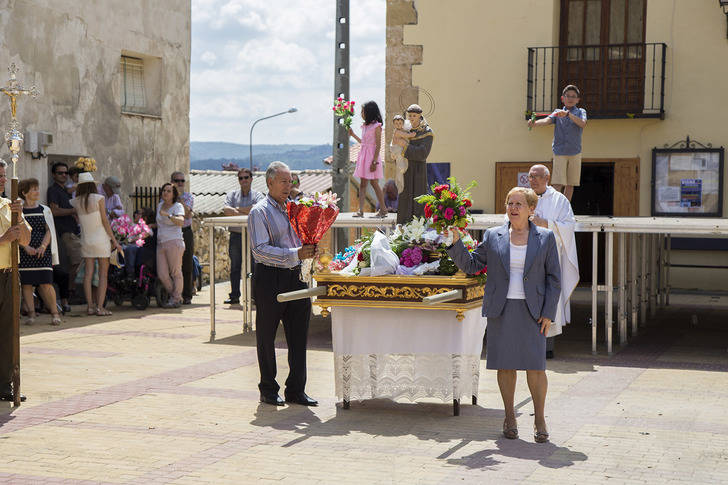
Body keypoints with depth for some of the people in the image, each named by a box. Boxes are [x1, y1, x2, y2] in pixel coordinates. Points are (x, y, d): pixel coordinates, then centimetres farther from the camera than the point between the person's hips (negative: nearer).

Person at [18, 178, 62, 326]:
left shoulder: (44, 210, 11)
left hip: (42, 252, 0)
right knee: (26, 283, -2)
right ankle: (31, 314, 5)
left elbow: (49, 231, 5)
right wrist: (26, 247, -15)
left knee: (46, 283, -7)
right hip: (24, 253, 0)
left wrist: (43, 246, -10)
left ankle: (54, 313, 1)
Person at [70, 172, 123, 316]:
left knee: (88, 274, 6)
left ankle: (90, 306, 6)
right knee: (103, 274, 1)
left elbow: (78, 221, 4)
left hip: (86, 240, 4)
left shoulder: (76, 202, 2)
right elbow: (105, 221, -7)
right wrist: (114, 240, -2)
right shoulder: (98, 198, -8)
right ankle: (100, 307, -5)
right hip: (101, 239, -4)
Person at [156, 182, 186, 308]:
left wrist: (168, 215, -33)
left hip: (174, 242, -6)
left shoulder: (178, 206, -2)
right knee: (162, 274, -1)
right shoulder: (160, 205, 17)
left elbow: (181, 222, -22)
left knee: (176, 273, -4)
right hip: (161, 243, 6)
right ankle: (173, 296, 17)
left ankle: (176, 299, 6)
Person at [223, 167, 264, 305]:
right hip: (236, 235, 3)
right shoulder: (232, 195, 14)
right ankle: (234, 296, 9)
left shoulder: (257, 195, 7)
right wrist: (246, 213, -11)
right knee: (235, 267, 4)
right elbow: (226, 210, -4)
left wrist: (237, 209, -7)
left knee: (253, 266, -5)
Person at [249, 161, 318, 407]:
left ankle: (296, 389, 14)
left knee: (298, 335, 6)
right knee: (266, 336, 5)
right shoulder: (259, 212, -6)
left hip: (296, 276, 6)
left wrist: (310, 249, 0)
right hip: (270, 278, -6)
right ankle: (268, 390, 15)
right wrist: (295, 254, -25)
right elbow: (261, 250, -17)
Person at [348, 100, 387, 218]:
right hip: (363, 155, 8)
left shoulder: (376, 126, -10)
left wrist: (374, 161, -18)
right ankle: (360, 211, -1)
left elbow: (378, 145, -13)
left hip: (372, 155, -8)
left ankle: (383, 210, 7)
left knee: (374, 183, -3)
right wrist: (353, 134, 21)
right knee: (363, 183, 2)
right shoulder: (365, 125, 13)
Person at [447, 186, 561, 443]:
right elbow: (470, 265, 8)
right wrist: (456, 242, -8)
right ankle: (509, 416, 17)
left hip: (531, 310, -1)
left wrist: (548, 314, -3)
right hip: (501, 310, 1)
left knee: (535, 366, -5)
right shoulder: (493, 237, 8)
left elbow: (554, 279, 5)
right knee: (505, 365, 4)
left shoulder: (545, 238, 5)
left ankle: (539, 419, 9)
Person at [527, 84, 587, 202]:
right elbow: (547, 120, -12)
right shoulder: (557, 112, 7)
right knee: (557, 183, -12)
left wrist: (568, 114, -30)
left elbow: (582, 123, -16)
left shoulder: (580, 112, 6)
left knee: (570, 184, 6)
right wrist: (534, 123, -34)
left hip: (575, 152, 1)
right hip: (559, 152, -1)